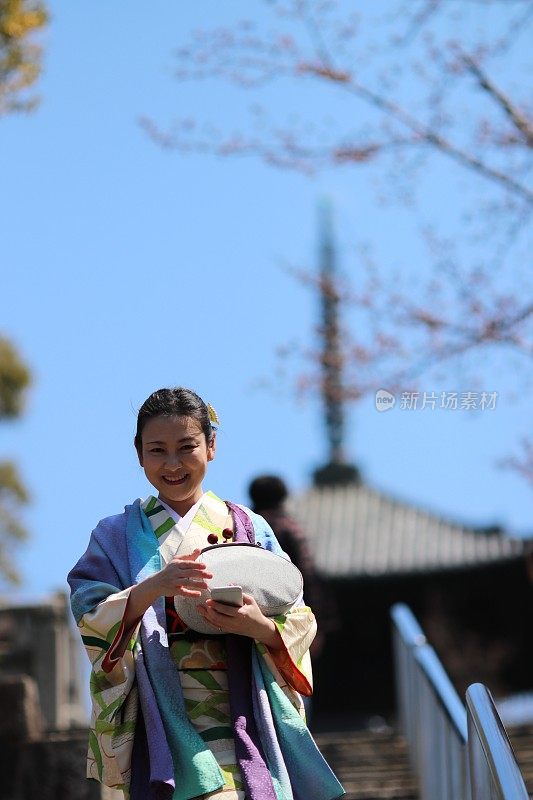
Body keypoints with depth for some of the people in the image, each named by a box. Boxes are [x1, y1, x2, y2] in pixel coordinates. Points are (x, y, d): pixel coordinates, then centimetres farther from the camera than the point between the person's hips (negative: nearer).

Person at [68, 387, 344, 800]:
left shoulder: (250, 528, 11)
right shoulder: (117, 536, 9)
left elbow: (300, 624, 5)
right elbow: (92, 621, -5)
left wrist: (262, 627, -16)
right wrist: (151, 588, -22)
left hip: (245, 719, 1)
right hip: (163, 726, -1)